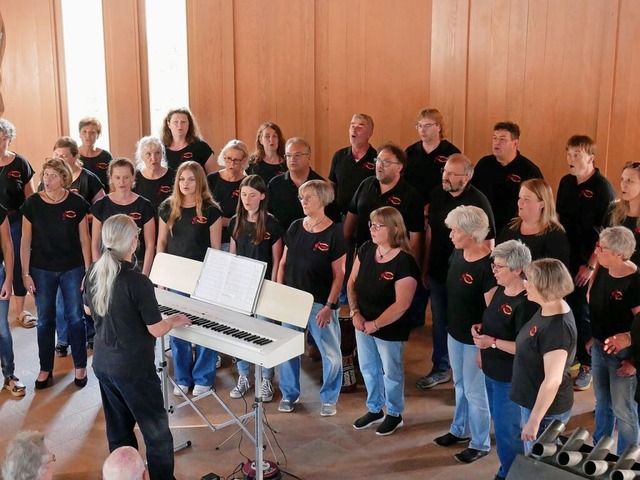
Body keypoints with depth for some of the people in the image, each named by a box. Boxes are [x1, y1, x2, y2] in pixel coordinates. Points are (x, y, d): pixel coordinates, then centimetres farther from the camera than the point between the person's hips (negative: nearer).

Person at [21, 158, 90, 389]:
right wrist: (25, 274, -3)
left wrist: (88, 271, -3)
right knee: (45, 320, 9)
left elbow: (84, 239, -2)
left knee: (75, 317, 7)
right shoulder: (32, 203, -7)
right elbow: (26, 240, -1)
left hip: (72, 269, -1)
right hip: (42, 270, 1)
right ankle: (46, 369, 22)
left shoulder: (77, 203, -8)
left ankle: (80, 367, 21)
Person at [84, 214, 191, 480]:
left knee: (118, 430, 20)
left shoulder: (93, 272, -4)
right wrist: (173, 320, 2)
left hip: (102, 363, 8)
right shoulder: (138, 281, -25)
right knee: (157, 433, 8)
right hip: (133, 369, -7)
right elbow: (157, 330, -18)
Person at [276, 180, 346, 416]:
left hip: (320, 303, -4)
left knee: (330, 354, 5)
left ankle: (329, 398, 25)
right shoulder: (295, 227, 3)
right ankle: (289, 394, 31)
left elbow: (339, 274, -9)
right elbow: (283, 263, 10)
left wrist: (330, 305, -14)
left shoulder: (333, 233, -10)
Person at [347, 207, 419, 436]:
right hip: (363, 324, 6)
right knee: (368, 369, 21)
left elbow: (401, 305, -23)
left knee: (391, 372, 13)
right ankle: (374, 409, 42)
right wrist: (355, 312, -9)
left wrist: (375, 324, -18)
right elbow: (352, 282, 3)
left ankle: (394, 414, 35)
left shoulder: (405, 262, -23)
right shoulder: (366, 249, -4)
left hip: (390, 329, -6)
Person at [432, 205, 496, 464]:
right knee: (460, 385, 24)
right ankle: (460, 430, 44)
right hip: (455, 332, 8)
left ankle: (481, 444, 26)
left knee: (474, 391, 8)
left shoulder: (488, 266, -27)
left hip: (475, 339, -8)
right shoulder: (458, 253, -2)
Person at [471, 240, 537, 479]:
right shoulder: (500, 290, 3)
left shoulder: (526, 303, -25)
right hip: (492, 370, 9)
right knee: (500, 423, 23)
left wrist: (492, 342, -27)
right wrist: (479, 328, 2)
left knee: (506, 430, 6)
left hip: (510, 377, -9)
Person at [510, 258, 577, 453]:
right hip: (534, 401, 9)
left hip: (545, 409, -9)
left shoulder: (557, 328, -30)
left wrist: (534, 421, -23)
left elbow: (552, 381, -28)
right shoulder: (548, 309, -2)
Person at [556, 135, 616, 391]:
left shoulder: (602, 188, -13)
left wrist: (591, 265, -15)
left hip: (586, 263, -5)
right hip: (564, 258, 6)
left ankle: (587, 366, 14)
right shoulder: (566, 182, 6)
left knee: (582, 312, 0)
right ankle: (569, 354, 29)